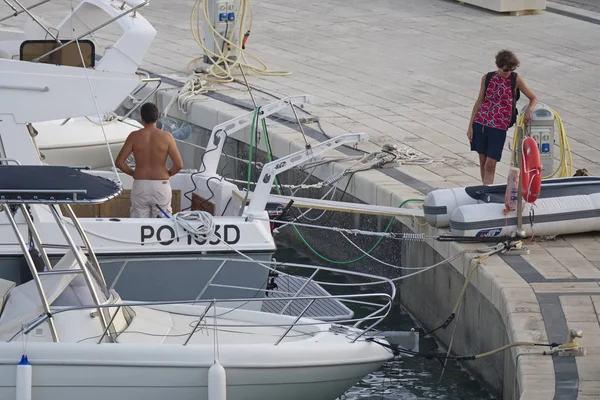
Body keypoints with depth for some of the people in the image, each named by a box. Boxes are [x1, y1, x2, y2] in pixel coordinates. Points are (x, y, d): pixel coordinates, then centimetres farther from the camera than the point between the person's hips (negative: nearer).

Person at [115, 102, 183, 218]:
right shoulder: (166, 137, -6)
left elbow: (119, 162, -4)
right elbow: (179, 165, -8)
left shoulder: (134, 136, -4)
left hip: (140, 186, 1)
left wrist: (133, 173, 12)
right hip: (161, 185, -1)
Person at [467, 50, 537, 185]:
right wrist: (470, 125, 7)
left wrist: (528, 110, -16)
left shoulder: (515, 79, -2)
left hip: (499, 127, -2)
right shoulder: (487, 78, 3)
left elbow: (533, 98, 5)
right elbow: (479, 102, 9)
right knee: (483, 162, 9)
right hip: (480, 123, 2)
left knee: (490, 165, -9)